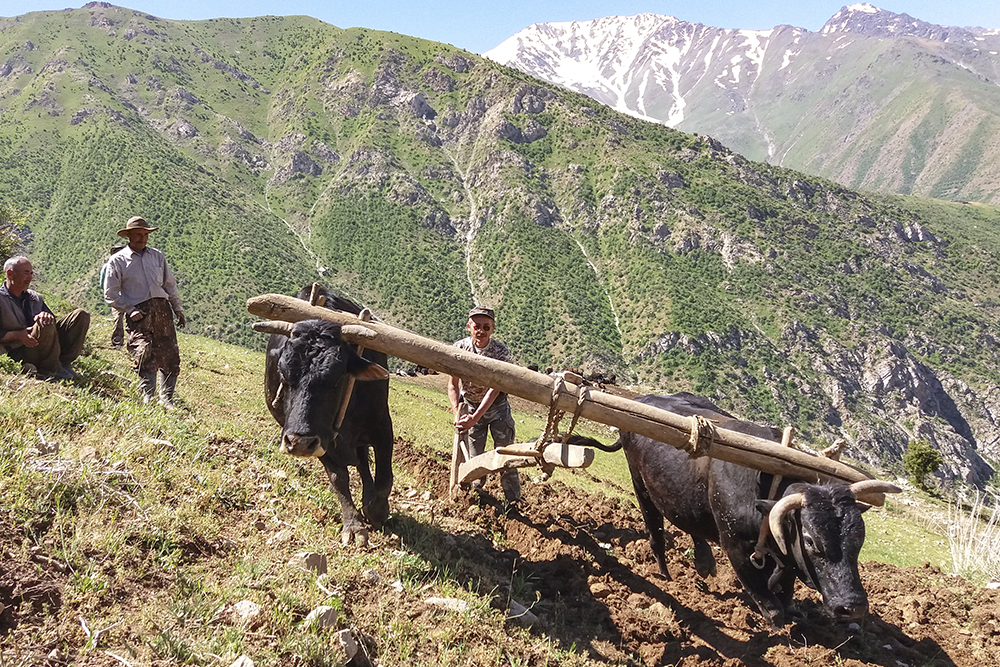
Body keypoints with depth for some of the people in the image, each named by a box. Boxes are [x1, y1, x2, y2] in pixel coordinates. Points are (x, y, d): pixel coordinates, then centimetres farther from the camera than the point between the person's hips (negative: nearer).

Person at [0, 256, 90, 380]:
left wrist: (46, 315, -10)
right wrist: (18, 335, -22)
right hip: (21, 354, -7)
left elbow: (51, 319, 15)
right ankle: (50, 370, -16)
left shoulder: (35, 297, 20)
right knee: (45, 325, -37)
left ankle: (63, 364, -14)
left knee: (81, 315, -5)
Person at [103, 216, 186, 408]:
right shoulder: (118, 260, 6)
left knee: (171, 358, 0)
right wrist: (130, 310, -8)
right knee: (145, 356, -17)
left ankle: (166, 399, 11)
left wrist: (178, 309, 17)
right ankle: (148, 398, -13)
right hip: (138, 313, -4)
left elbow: (170, 284, 23)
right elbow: (111, 294, 2)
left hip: (162, 309, 4)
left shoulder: (157, 256, 19)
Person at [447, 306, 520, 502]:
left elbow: (494, 388, -25)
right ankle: (476, 492, 34)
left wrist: (475, 418, -34)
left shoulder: (501, 351, -23)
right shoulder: (459, 348, -17)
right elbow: (453, 385, -11)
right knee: (474, 457, 8)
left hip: (496, 406, -2)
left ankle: (513, 500, 13)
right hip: (470, 405, 2)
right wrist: (457, 415, -25)